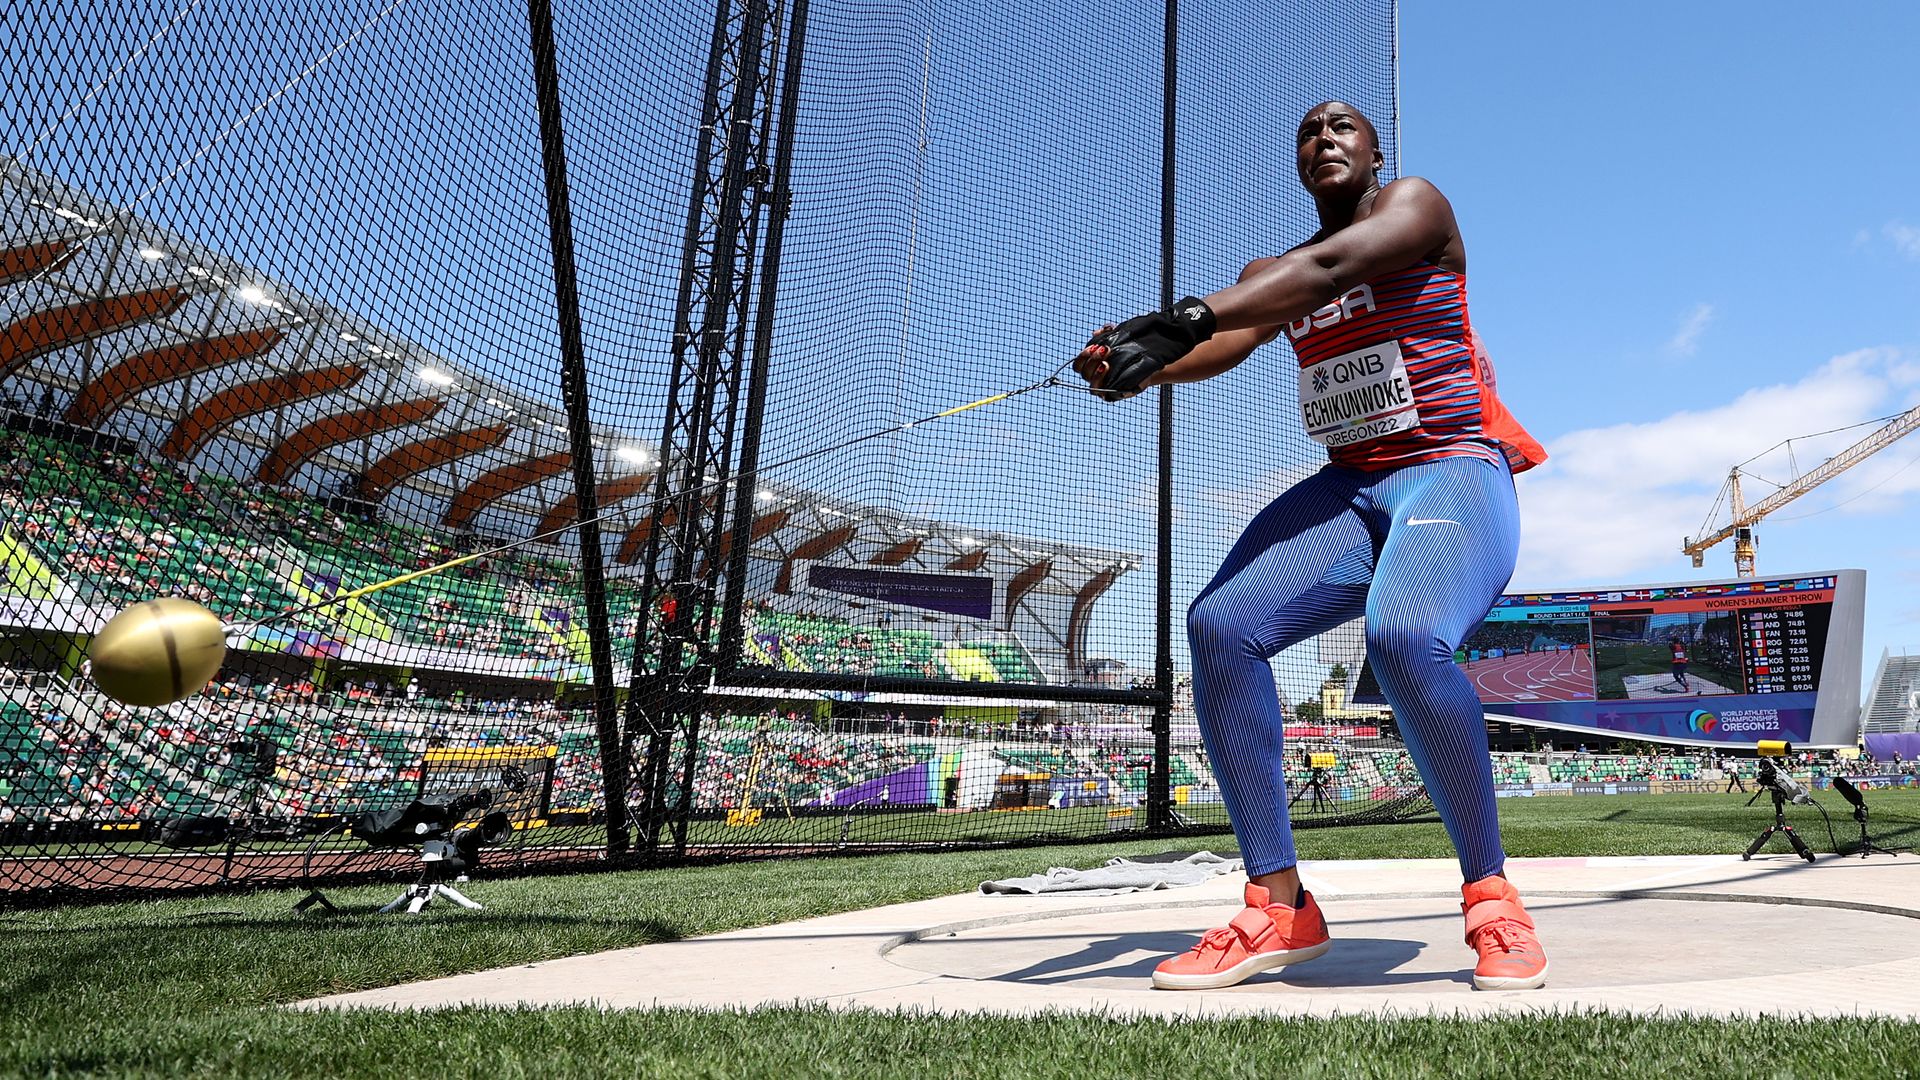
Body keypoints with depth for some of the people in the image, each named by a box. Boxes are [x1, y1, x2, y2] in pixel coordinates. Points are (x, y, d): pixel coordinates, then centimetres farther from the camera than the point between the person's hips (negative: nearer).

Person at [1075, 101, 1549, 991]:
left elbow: (1331, 268, -21)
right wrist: (1137, 362, -30)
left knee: (1404, 635, -36)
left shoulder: (1415, 203, 1)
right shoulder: (1272, 273, 17)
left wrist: (1186, 318, -37)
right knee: (1219, 623, -18)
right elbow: (1226, 339, -5)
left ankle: (1490, 895, -16)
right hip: (1349, 490, 6)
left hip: (1454, 473, -5)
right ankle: (1279, 907, -13)